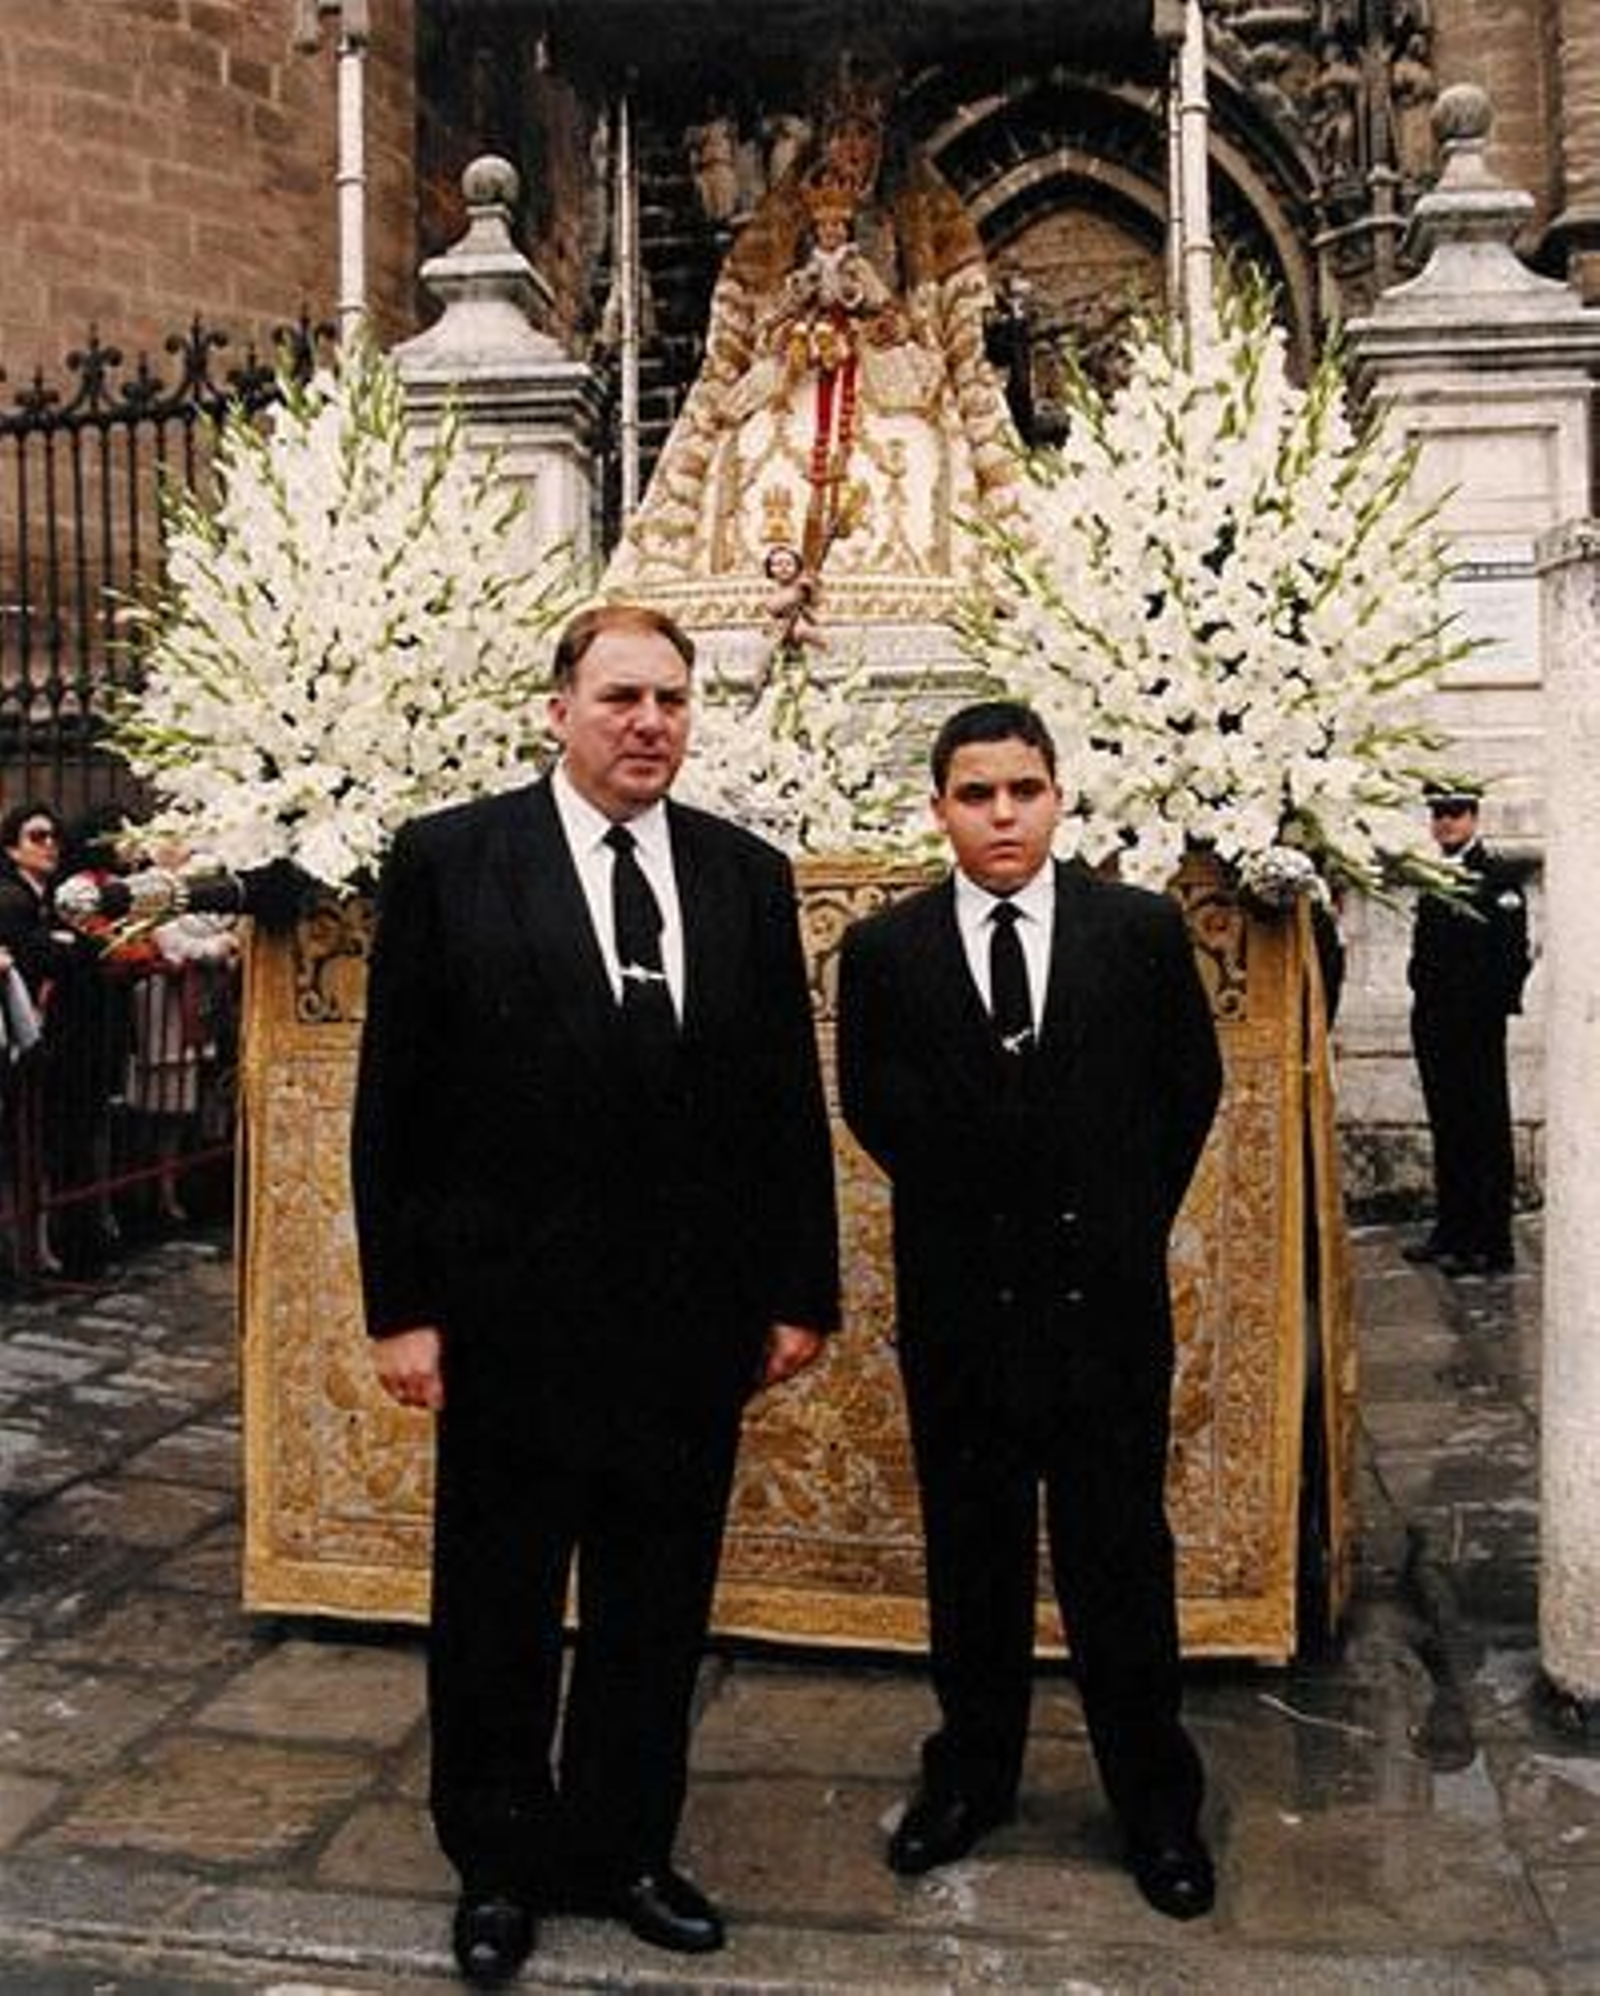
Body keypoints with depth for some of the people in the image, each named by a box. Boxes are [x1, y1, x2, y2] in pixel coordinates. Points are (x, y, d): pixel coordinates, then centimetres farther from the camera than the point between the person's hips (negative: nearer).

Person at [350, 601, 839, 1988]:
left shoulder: (749, 876, 4)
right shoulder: (449, 860, -5)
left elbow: (790, 1100, 6)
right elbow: (395, 1100, -5)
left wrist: (800, 1292, 4)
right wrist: (400, 1304, -7)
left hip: (693, 1317, 3)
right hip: (512, 1309, -2)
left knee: (659, 1612, 15)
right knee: (498, 1612, 14)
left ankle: (623, 1847, 35)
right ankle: (499, 1864, 34)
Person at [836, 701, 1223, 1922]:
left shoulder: (1144, 929, -2)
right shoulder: (885, 950, -2)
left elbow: (1191, 1083, 7)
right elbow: (874, 1103, 7)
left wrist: (1132, 1217, 6)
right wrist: (969, 1203, 4)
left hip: (1106, 1294, 0)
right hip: (958, 1301, 1)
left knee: (1120, 1550, 8)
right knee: (972, 1551, 14)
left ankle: (1156, 1799, 24)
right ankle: (972, 1774, 30)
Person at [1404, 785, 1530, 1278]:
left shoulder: (1498, 873, -7)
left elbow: (1514, 952, -12)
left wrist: (1496, 1006, -16)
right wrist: (1424, 1003, 11)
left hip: (1477, 1026, -8)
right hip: (1435, 1023, 8)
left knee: (1485, 1130, -2)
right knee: (1447, 1130, 13)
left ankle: (1490, 1246, 2)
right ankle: (1451, 1232, 22)